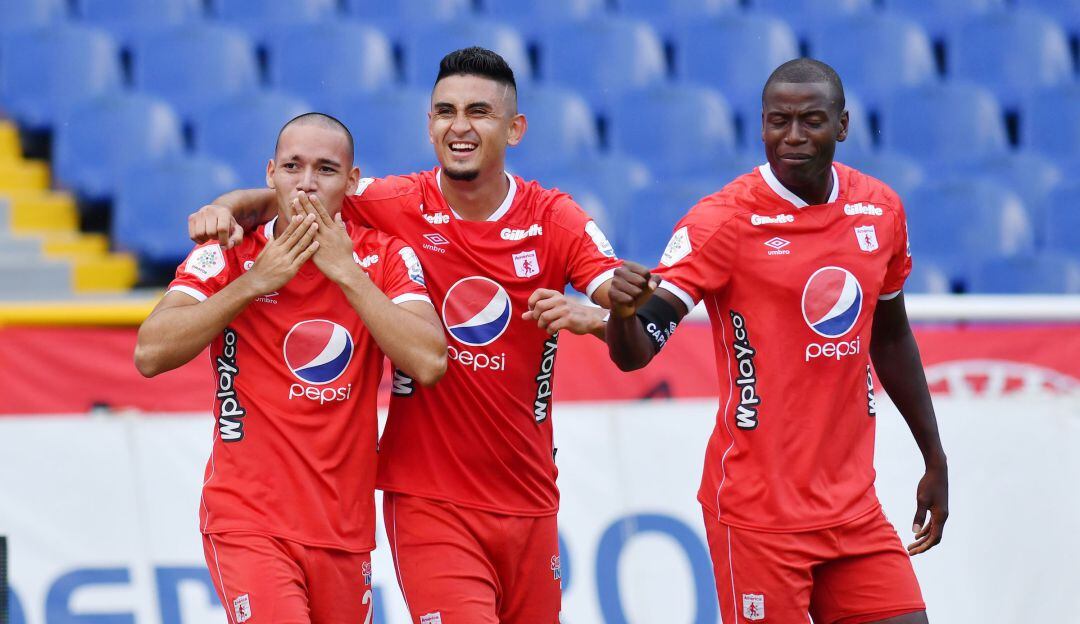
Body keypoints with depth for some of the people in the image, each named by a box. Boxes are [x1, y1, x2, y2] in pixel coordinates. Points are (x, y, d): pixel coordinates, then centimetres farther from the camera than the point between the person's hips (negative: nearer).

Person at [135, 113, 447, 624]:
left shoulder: (386, 259, 2)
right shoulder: (228, 256, -1)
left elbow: (429, 364, -13)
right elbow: (150, 355, -13)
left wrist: (347, 271, -14)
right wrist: (254, 282, -16)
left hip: (345, 532, 3)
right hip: (248, 522, -3)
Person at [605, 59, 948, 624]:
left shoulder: (879, 210, 6)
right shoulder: (723, 219, -11)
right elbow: (634, 354, -18)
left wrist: (934, 459, 24)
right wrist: (624, 311, -41)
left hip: (853, 507, 5)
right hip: (758, 509, -5)